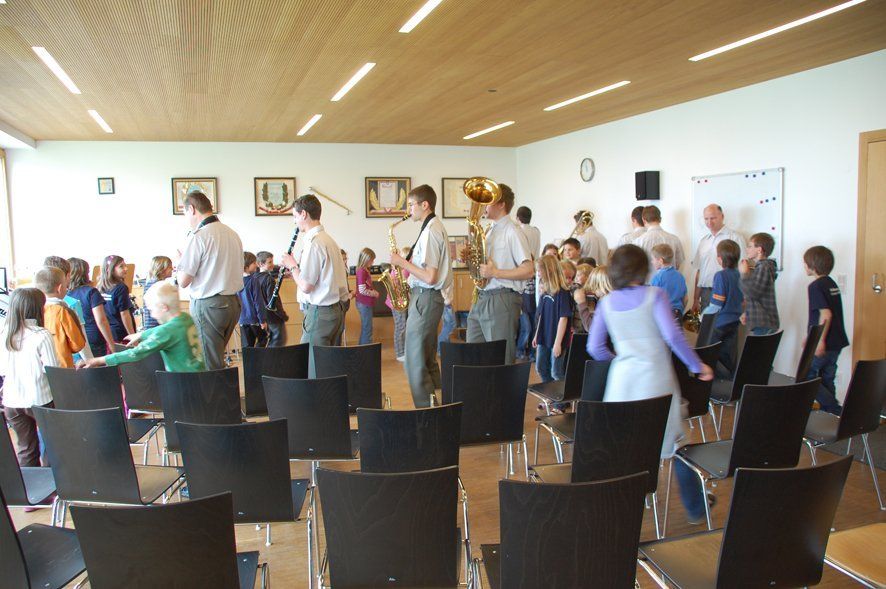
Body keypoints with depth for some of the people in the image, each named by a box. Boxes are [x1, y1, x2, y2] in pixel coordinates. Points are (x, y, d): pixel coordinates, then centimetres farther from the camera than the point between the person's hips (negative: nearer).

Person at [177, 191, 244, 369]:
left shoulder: (198, 237, -14)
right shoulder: (233, 234, 8)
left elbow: (183, 281, -14)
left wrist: (180, 262, 7)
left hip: (208, 306, -7)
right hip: (234, 303, 7)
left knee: (210, 365, 0)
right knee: (218, 359, 17)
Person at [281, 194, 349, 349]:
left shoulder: (313, 243, -16)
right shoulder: (329, 239, 13)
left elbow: (306, 286, -18)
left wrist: (292, 266, -3)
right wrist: (298, 266, 14)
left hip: (319, 313, -9)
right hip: (337, 309, 9)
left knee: (309, 359, -3)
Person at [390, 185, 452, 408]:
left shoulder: (430, 231, -17)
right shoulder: (436, 227, 14)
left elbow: (430, 277, -22)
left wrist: (403, 263, -14)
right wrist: (407, 265, 11)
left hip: (424, 298, -10)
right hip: (427, 298, 10)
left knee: (415, 363, -5)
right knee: (428, 360, 15)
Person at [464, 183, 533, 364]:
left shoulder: (512, 232, -9)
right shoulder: (490, 231, 18)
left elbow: (528, 270, -16)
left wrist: (495, 272, -21)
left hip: (502, 300, -9)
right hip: (481, 299, 9)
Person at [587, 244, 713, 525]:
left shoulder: (606, 302, 6)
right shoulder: (654, 295, -4)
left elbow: (594, 347, 6)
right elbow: (672, 336, -14)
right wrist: (698, 366, -4)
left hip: (622, 377, 3)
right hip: (655, 378, -2)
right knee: (676, 442, 10)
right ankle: (695, 508, 22)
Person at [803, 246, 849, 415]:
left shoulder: (816, 286, -15)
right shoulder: (831, 283, 12)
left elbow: (826, 314, -24)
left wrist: (820, 340, -23)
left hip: (823, 344, -9)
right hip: (836, 341, 9)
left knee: (806, 378, 0)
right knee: (826, 379, 14)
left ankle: (835, 410, -4)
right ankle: (830, 413, 18)